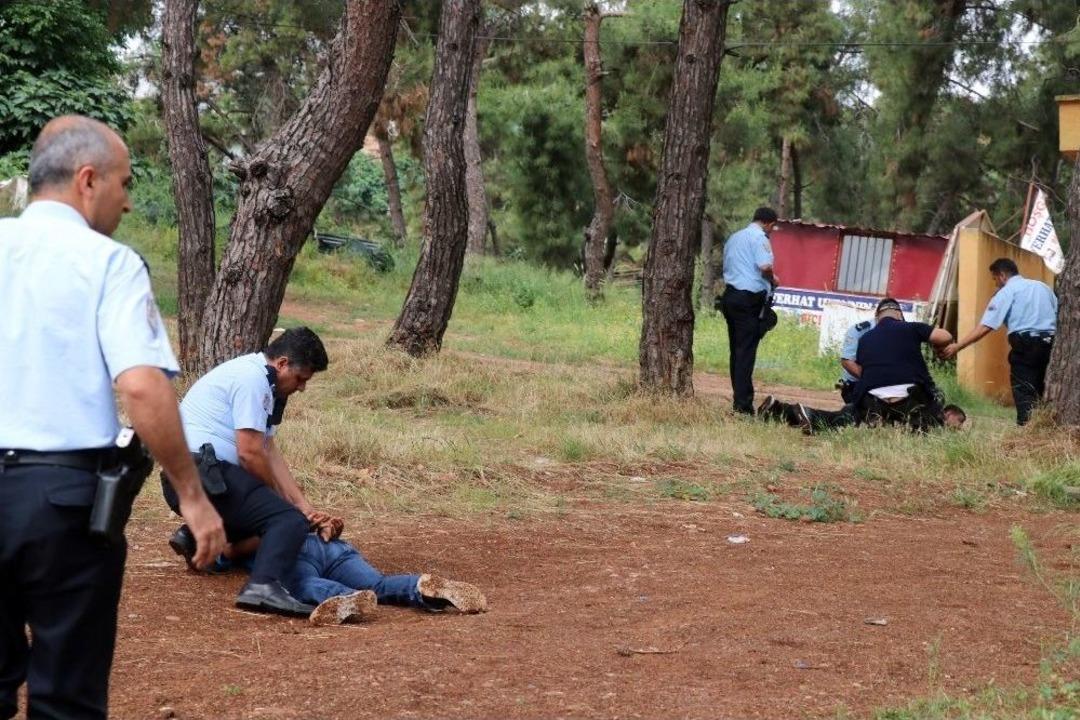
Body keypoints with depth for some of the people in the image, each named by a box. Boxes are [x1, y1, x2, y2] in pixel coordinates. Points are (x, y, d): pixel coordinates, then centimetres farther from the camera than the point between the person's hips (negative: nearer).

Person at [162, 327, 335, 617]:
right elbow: (250, 452, -15)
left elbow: (269, 450, 16)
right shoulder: (252, 378, -10)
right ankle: (264, 585, -41)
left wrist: (305, 506, 7)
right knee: (290, 521, -20)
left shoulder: (258, 378, 21)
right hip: (201, 472, -10)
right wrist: (289, 502, -1)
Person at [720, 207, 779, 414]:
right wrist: (773, 280, 0)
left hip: (730, 295, 8)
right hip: (749, 299, -8)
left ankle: (738, 399, 15)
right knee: (746, 351, -8)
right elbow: (765, 266, -21)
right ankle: (743, 403, -10)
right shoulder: (759, 237, -7)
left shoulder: (733, 238, 20)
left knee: (736, 350, 11)